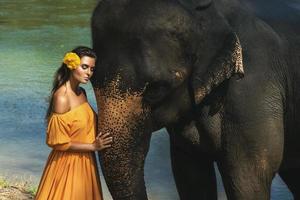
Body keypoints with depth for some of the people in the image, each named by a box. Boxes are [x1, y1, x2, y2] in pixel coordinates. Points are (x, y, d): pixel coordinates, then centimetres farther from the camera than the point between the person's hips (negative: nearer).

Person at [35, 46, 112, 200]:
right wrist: (93, 146, -15)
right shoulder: (61, 97, -19)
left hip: (85, 162, 8)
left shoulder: (81, 93, 6)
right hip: (68, 164, -8)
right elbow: (59, 142, -18)